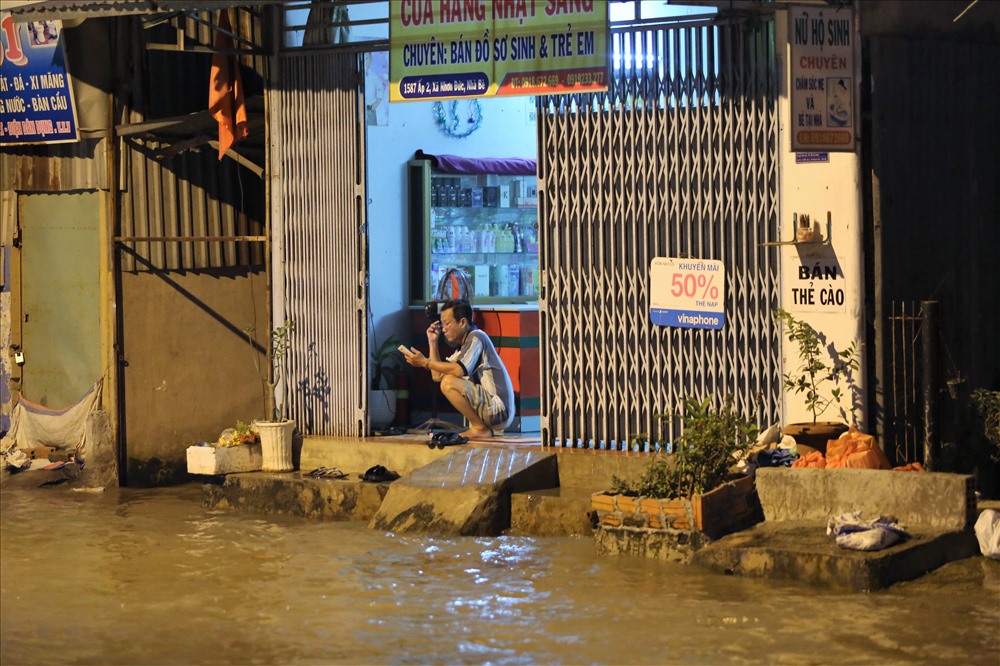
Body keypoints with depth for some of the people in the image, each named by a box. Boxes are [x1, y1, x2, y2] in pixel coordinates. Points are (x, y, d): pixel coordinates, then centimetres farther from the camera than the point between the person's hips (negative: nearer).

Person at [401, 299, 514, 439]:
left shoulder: (476, 337, -10)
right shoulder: (463, 346, 18)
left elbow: (459, 371, -25)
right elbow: (437, 376, 15)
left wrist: (425, 362, -17)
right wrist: (432, 343, 11)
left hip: (499, 409, -10)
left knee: (449, 383, -22)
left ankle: (480, 428, -8)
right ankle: (482, 427, 13)